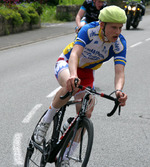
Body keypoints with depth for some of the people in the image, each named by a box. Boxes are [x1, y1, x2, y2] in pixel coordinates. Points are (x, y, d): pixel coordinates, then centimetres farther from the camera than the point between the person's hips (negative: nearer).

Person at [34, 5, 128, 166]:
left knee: (86, 114, -8)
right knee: (70, 86, -40)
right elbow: (75, 53, -45)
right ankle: (45, 121, -16)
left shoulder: (120, 44, -23)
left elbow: (119, 72, -33)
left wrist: (118, 91, -55)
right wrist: (73, 75, -66)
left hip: (86, 72, 4)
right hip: (66, 63, -4)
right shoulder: (90, 30, -31)